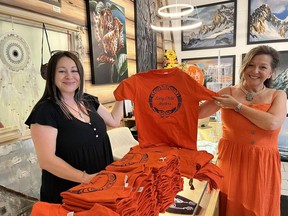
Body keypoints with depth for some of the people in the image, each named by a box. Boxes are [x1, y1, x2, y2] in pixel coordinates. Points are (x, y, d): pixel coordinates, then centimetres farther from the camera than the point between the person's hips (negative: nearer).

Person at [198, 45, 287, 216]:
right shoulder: (228, 93, 1)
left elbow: (272, 123, -17)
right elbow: (198, 113, -5)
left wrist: (237, 105, -12)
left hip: (263, 166, 1)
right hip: (231, 162, -1)